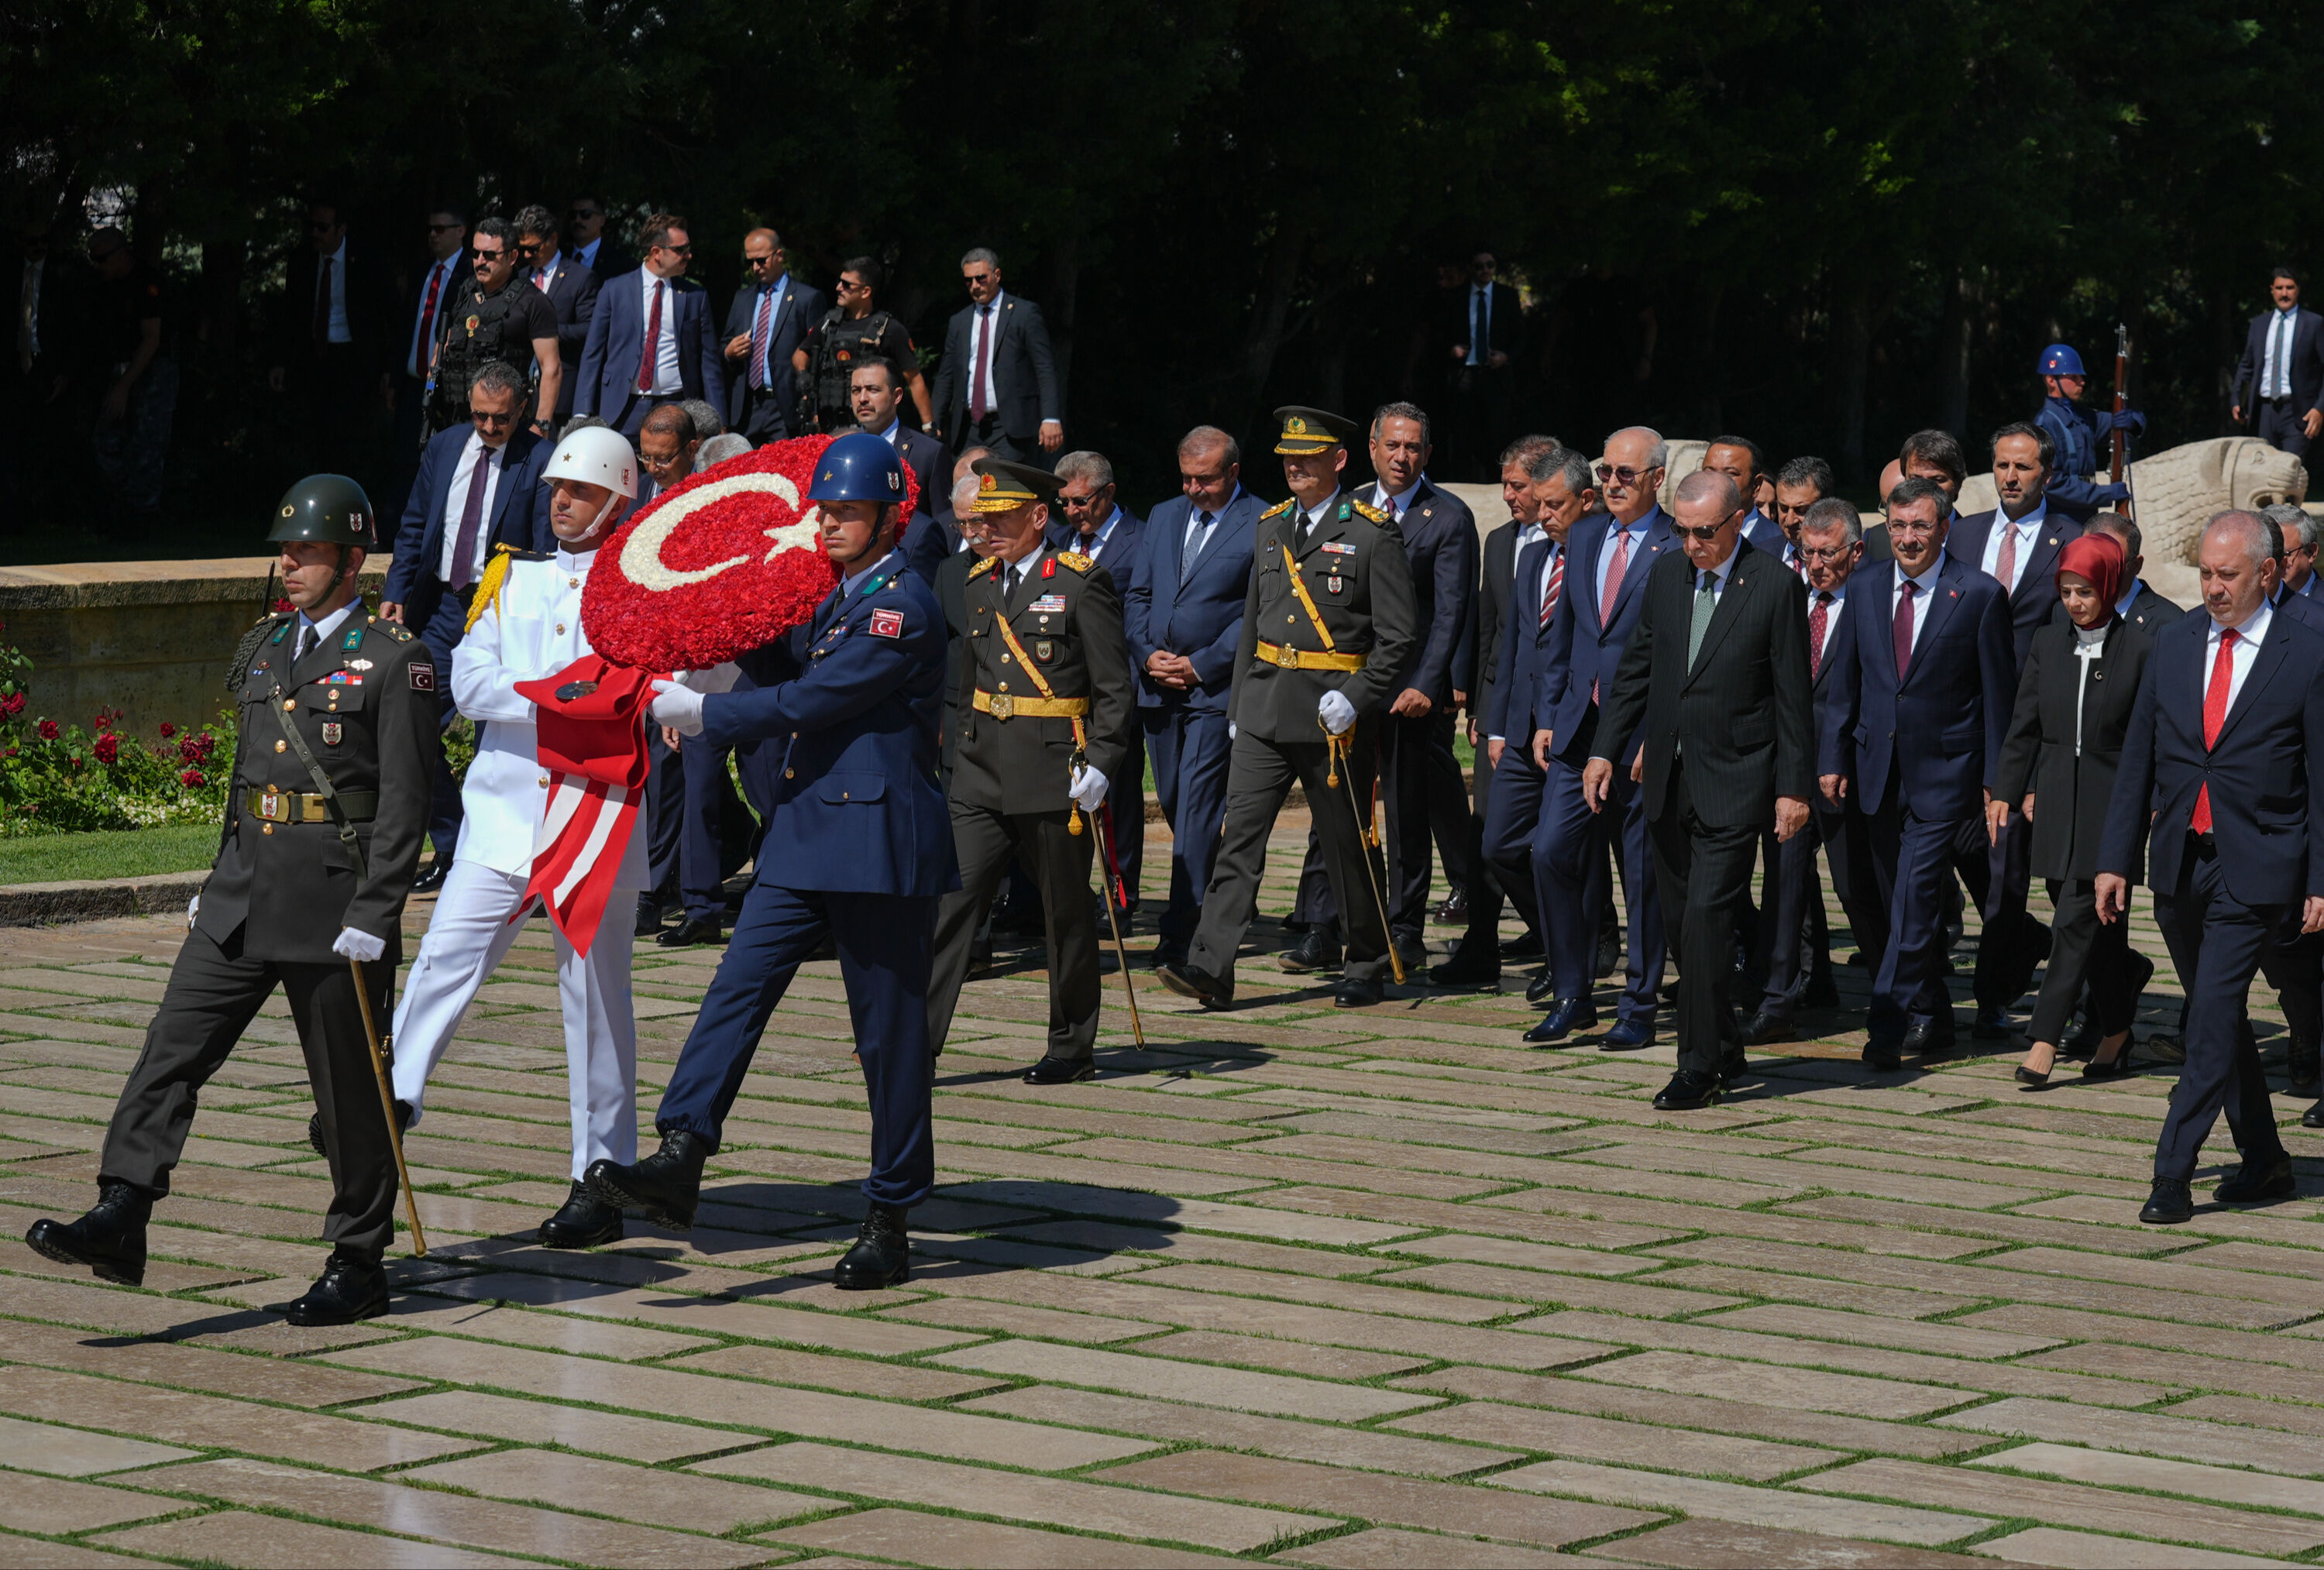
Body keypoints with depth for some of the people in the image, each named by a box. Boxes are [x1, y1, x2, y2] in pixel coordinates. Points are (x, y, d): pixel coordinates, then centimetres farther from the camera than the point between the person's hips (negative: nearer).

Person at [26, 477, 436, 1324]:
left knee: (348, 1088, 3)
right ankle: (118, 1222, -11)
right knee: (172, 1047, -6)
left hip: (335, 900, -6)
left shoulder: (393, 662, -6)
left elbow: (404, 802, -10)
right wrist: (216, 885, 18)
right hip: (245, 895, 6)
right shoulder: (264, 648, 15)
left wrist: (374, 917, -16)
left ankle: (359, 1263, 13)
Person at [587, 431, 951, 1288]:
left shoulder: (902, 606, -14)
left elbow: (807, 702, -17)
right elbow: (790, 675, 27)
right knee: (737, 987, -7)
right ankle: (681, 1161, -14)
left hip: (878, 842, -8)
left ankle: (890, 1224, 8)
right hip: (805, 833, 8)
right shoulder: (834, 599, 16)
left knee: (889, 1031, 1)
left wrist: (700, 713, -8)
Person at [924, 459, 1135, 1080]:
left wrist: (1101, 766, -15)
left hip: (1055, 774, -5)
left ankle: (1073, 1047, 18)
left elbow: (1114, 690, -7)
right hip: (982, 773, 5)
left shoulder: (1082, 584, -6)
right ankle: (917, 1043, -7)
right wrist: (960, 760, 17)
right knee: (950, 902, -5)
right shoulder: (978, 584, 11)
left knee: (1067, 913, 6)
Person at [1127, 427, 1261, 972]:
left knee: (1196, 808, -10)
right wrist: (1149, 654, -1)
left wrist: (1201, 665, -13)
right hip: (1158, 686, 6)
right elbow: (1137, 595, 17)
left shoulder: (1262, 525, -5)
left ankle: (1181, 933, -11)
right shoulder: (1163, 517, 15)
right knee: (1173, 803, 11)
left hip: (1217, 687, -6)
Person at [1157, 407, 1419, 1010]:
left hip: (1332, 711, -5)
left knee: (1347, 844, 5)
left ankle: (1366, 968, 21)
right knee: (1239, 835, -5)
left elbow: (1399, 635, -7)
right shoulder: (1271, 526, 13)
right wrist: (1237, 706, 16)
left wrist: (1355, 697, -17)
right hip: (1264, 710, 5)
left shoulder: (1372, 532, -6)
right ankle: (1210, 969, -10)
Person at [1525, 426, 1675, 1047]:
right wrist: (1547, 716, 11)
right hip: (1578, 729, 5)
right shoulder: (1585, 538, 13)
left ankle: (1639, 1008, 13)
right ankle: (1570, 996, 10)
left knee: (1643, 873, 3)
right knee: (1552, 851, -2)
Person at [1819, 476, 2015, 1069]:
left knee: (1917, 893, -13)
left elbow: (1998, 693, -3)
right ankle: (1932, 1016, 21)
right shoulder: (1865, 588, 7)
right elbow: (1843, 682, 13)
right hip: (1880, 769, 5)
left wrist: (1995, 777, -5)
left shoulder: (1980, 594, -5)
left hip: (1944, 771, -5)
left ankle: (1889, 1022, -13)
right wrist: (1833, 758, 6)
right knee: (1900, 900, 10)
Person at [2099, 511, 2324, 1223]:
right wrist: (2117, 857, 7)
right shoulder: (2174, 644, 9)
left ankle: (2173, 1172, -10)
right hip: (2179, 862, 5)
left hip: (2255, 869, -5)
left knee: (2214, 1015, -12)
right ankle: (2264, 1159, 24)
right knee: (2218, 1016, 12)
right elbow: (2138, 759, 12)